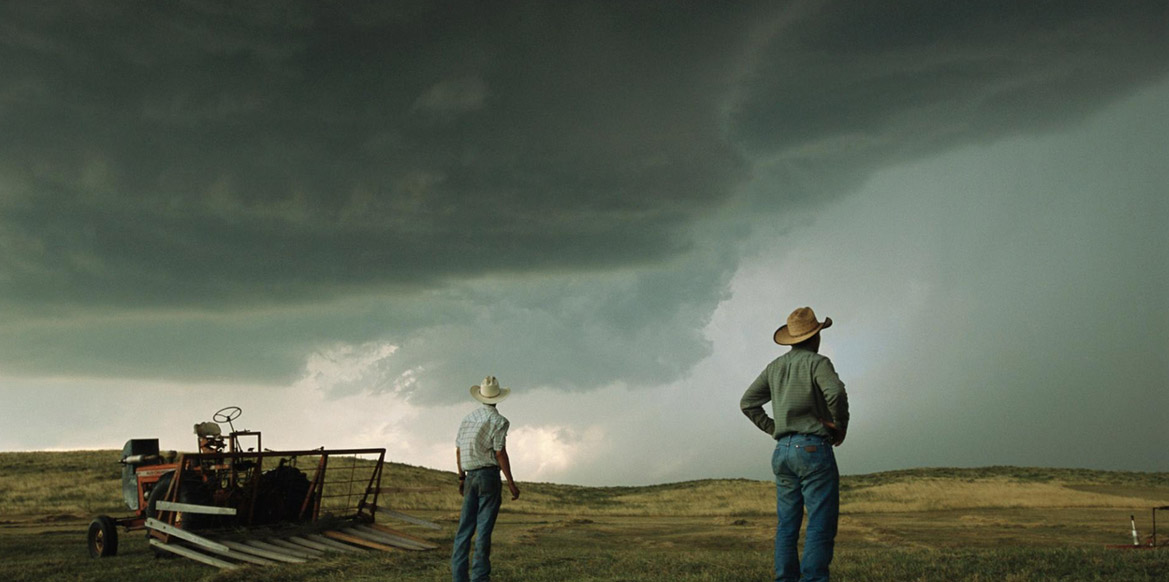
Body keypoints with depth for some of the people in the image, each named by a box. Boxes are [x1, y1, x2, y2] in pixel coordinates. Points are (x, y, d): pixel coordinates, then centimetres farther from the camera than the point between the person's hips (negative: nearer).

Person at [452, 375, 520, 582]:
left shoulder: (468, 418, 11)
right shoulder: (498, 421, -8)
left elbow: (458, 450, 15)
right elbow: (500, 453, -12)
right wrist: (511, 483, -8)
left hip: (471, 476, 6)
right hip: (489, 475, -6)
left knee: (465, 527, 7)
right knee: (484, 527, -5)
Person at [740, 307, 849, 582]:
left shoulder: (775, 366, 15)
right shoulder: (817, 362, -5)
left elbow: (748, 402, 16)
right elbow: (836, 392, -23)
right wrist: (840, 426, -8)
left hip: (782, 451, 7)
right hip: (813, 448, -7)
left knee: (787, 525, 8)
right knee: (821, 524, -8)